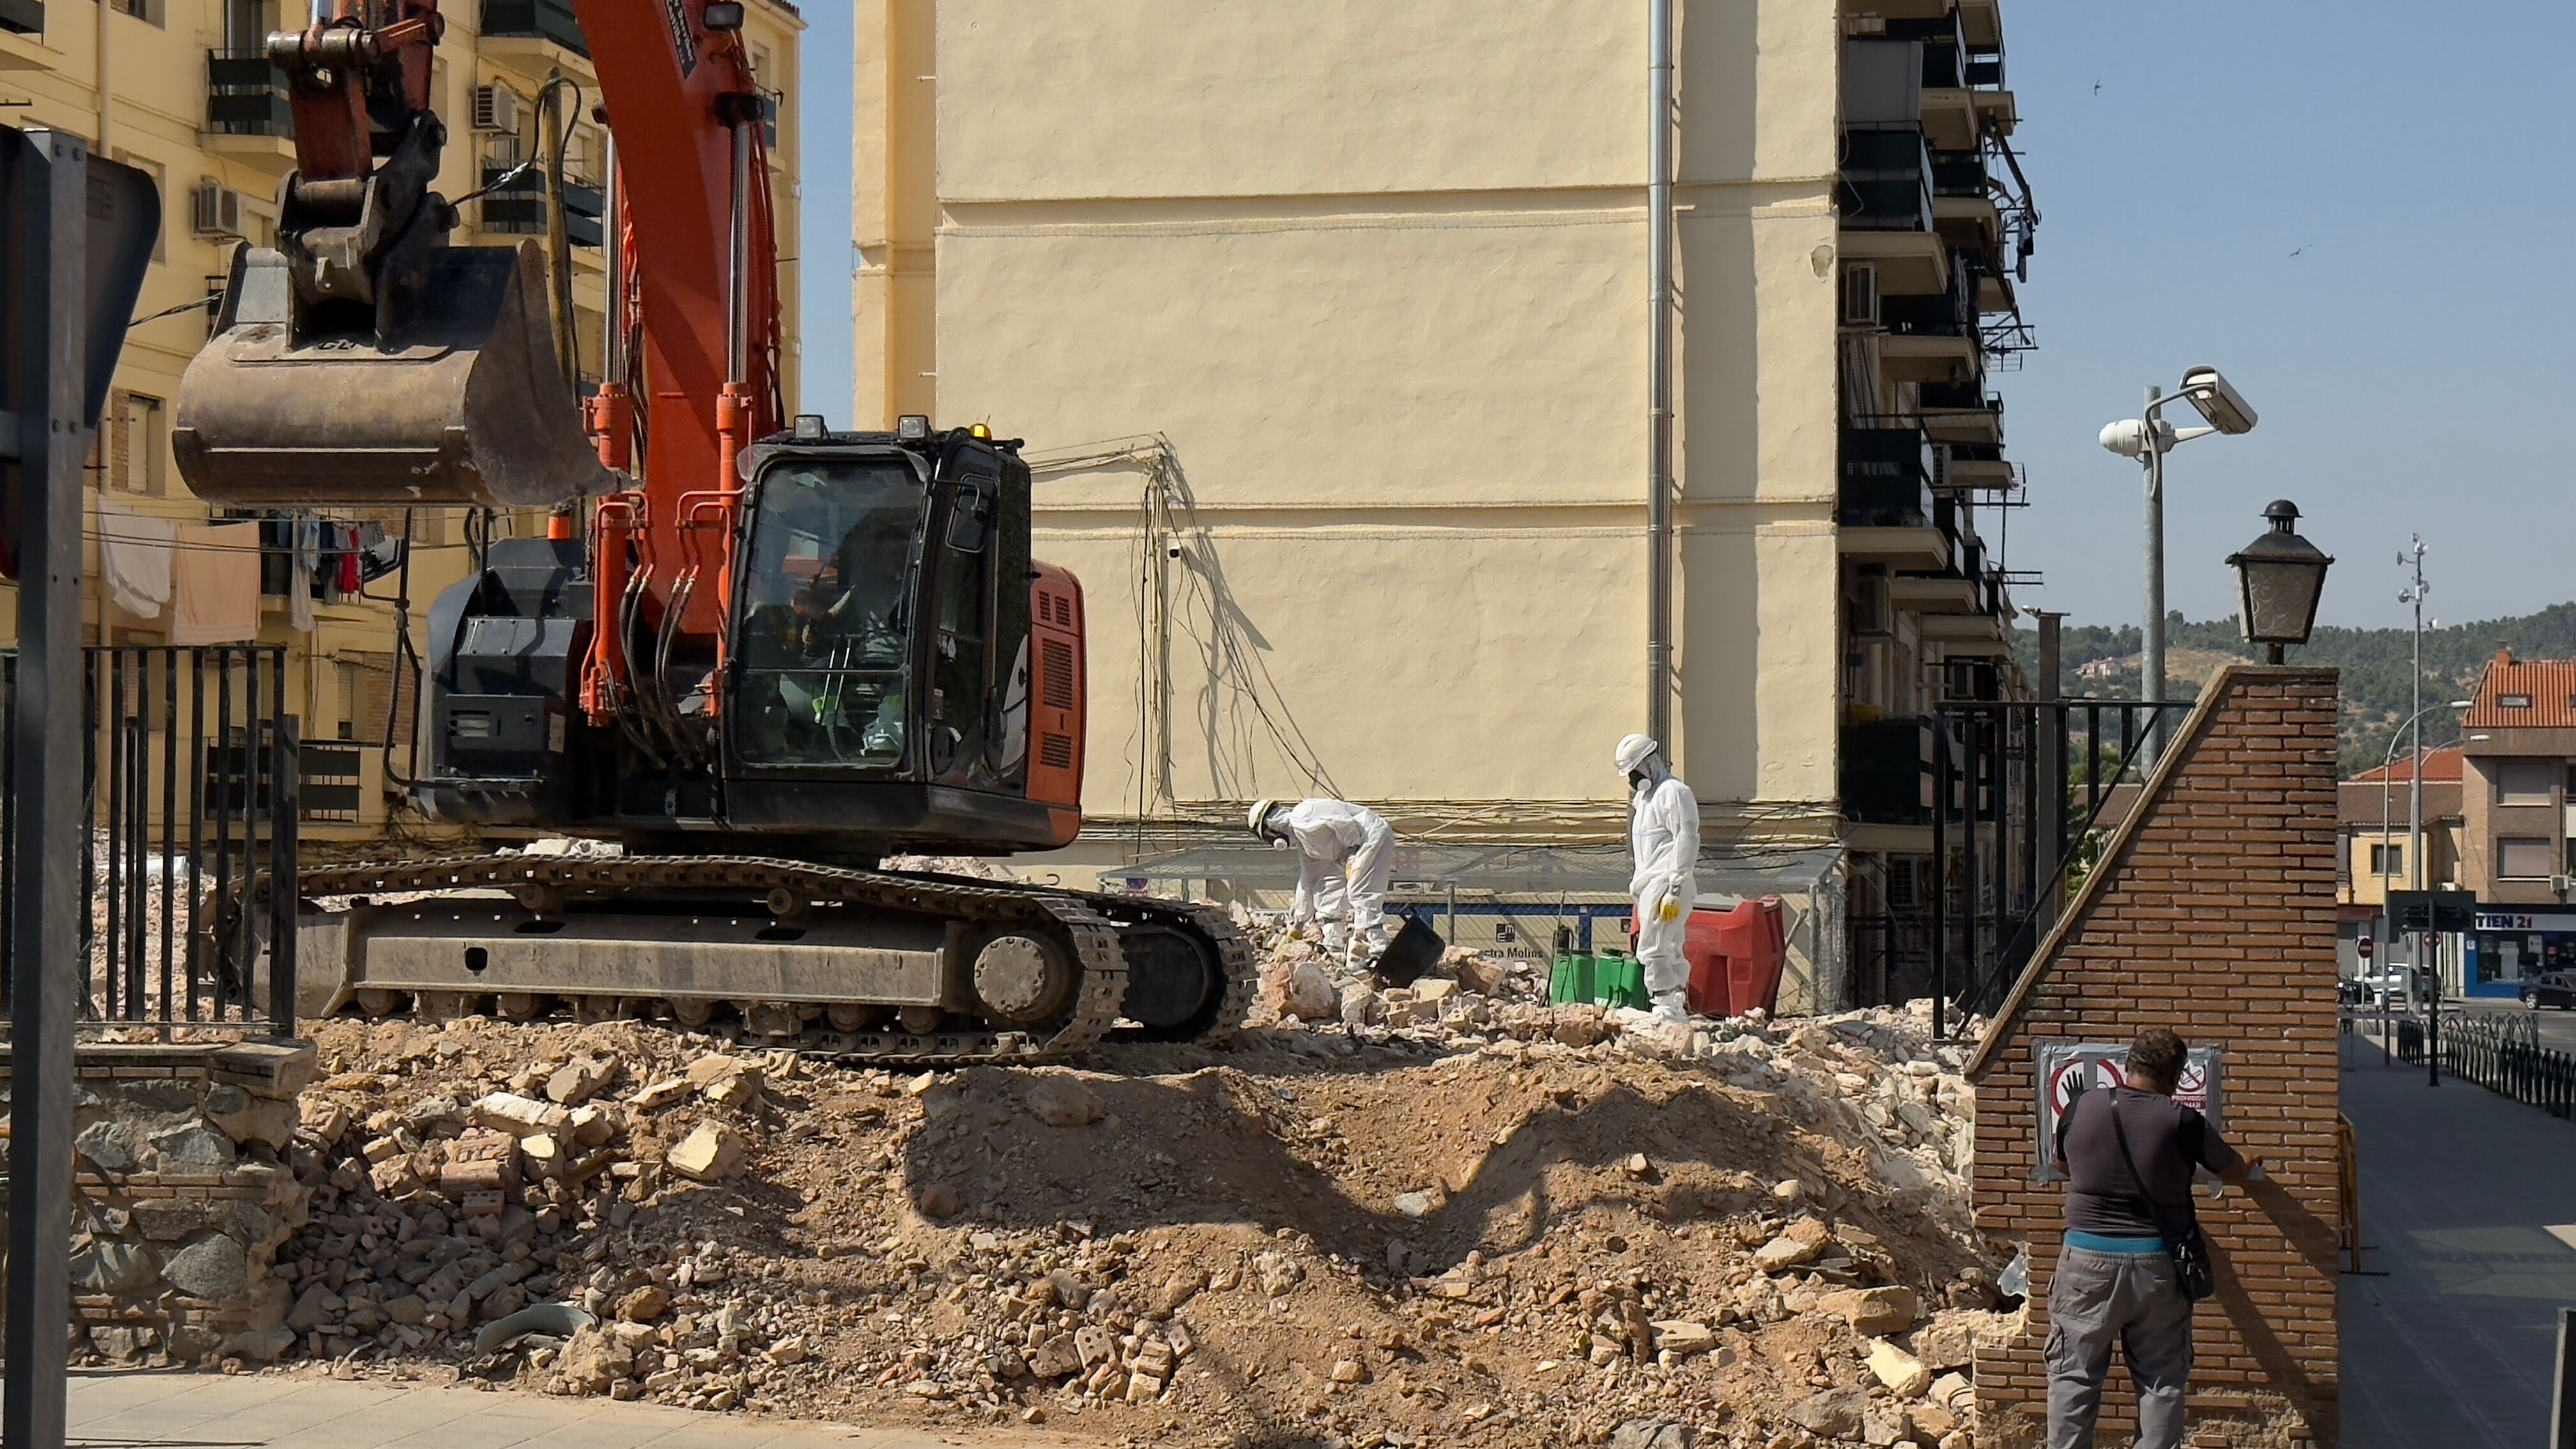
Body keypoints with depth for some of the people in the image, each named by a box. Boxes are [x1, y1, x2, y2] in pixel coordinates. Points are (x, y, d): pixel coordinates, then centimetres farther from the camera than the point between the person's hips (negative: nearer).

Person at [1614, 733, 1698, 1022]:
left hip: (1665, 882, -10)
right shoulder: (1644, 796, 22)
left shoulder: (1674, 793, -10)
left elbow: (1687, 841, -17)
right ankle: (1678, 1008, 11)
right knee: (1669, 951, 9)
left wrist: (1675, 890, -21)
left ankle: (1667, 1006, -14)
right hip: (1649, 884, 10)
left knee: (1652, 949, -15)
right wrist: (1636, 883, 21)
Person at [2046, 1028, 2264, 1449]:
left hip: (2088, 1261, 1)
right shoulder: (2182, 1122, -8)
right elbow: (2235, 1172, 10)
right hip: (2157, 1264, -1)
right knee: (2162, 1380, 9)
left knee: (2073, 1375, 8)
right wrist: (2250, 1164, 34)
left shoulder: (2080, 1109, -3)